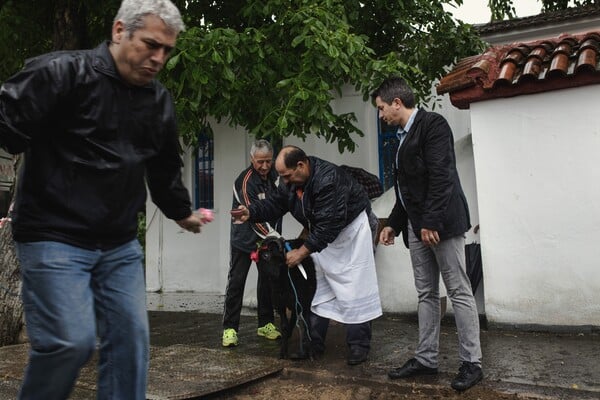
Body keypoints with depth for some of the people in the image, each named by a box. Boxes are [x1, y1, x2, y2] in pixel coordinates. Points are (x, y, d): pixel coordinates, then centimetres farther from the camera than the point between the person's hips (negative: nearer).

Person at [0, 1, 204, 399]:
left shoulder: (160, 101, 10)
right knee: (72, 341, -9)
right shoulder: (63, 72, -10)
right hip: (54, 237, -6)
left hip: (121, 244, 6)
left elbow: (165, 168, 23)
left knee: (131, 337, 5)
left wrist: (181, 212, 33)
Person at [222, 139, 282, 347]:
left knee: (267, 279, 10)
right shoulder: (246, 181, -22)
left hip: (268, 236, 6)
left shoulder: (274, 174, 0)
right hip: (245, 238, -6)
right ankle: (229, 328, 5)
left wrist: (276, 233, 8)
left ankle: (265, 324, 21)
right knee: (236, 281, -3)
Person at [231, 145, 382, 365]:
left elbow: (329, 224, -35)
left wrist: (302, 251, -31)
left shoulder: (328, 178, -34)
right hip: (323, 234, 8)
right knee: (318, 289, 7)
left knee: (354, 289, -6)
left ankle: (358, 347, 6)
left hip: (350, 229, -8)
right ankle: (313, 345, 15)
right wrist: (251, 212, -17)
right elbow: (275, 204, 1)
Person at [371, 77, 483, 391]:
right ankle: (426, 358, 19)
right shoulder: (404, 136, 18)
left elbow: (441, 176, -17)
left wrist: (431, 222, -21)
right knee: (426, 294, 11)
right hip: (416, 225, 9)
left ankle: (471, 363, 7)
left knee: (459, 291, -2)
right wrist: (393, 223, 18)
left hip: (440, 222, -9)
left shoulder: (432, 124, -7)